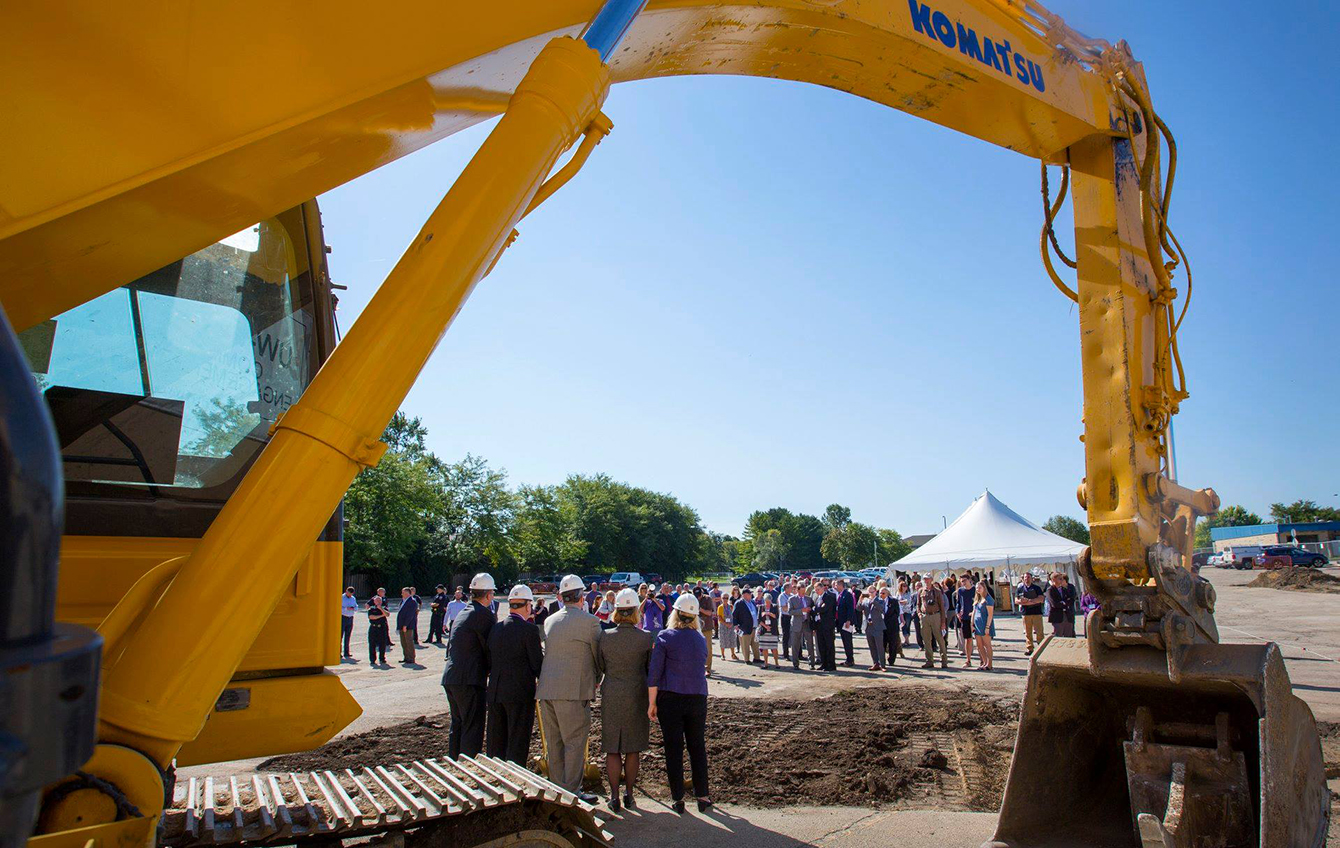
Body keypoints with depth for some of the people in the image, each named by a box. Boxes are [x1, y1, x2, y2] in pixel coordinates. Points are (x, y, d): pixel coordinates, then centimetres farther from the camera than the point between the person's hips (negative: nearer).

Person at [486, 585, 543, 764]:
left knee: (496, 742, 16)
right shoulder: (529, 629, -13)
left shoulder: (495, 627, 5)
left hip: (495, 692, 6)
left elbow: (490, 661, 10)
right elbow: (537, 662, -9)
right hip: (520, 692, -6)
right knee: (517, 743, 3)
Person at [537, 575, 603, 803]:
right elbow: (598, 655, 3)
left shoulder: (550, 620, 11)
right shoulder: (589, 621, -6)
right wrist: (596, 679, 23)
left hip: (546, 690, 6)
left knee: (554, 743, 14)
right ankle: (572, 792, 4)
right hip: (573, 691, -6)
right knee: (574, 743, 1)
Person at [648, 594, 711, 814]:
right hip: (697, 697, 3)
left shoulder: (665, 637, -7)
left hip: (670, 698, -3)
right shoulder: (701, 639, 6)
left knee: (673, 749, 6)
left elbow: (654, 673, -9)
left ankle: (678, 799, 11)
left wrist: (652, 703, -3)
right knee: (698, 747, 13)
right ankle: (702, 797, 16)